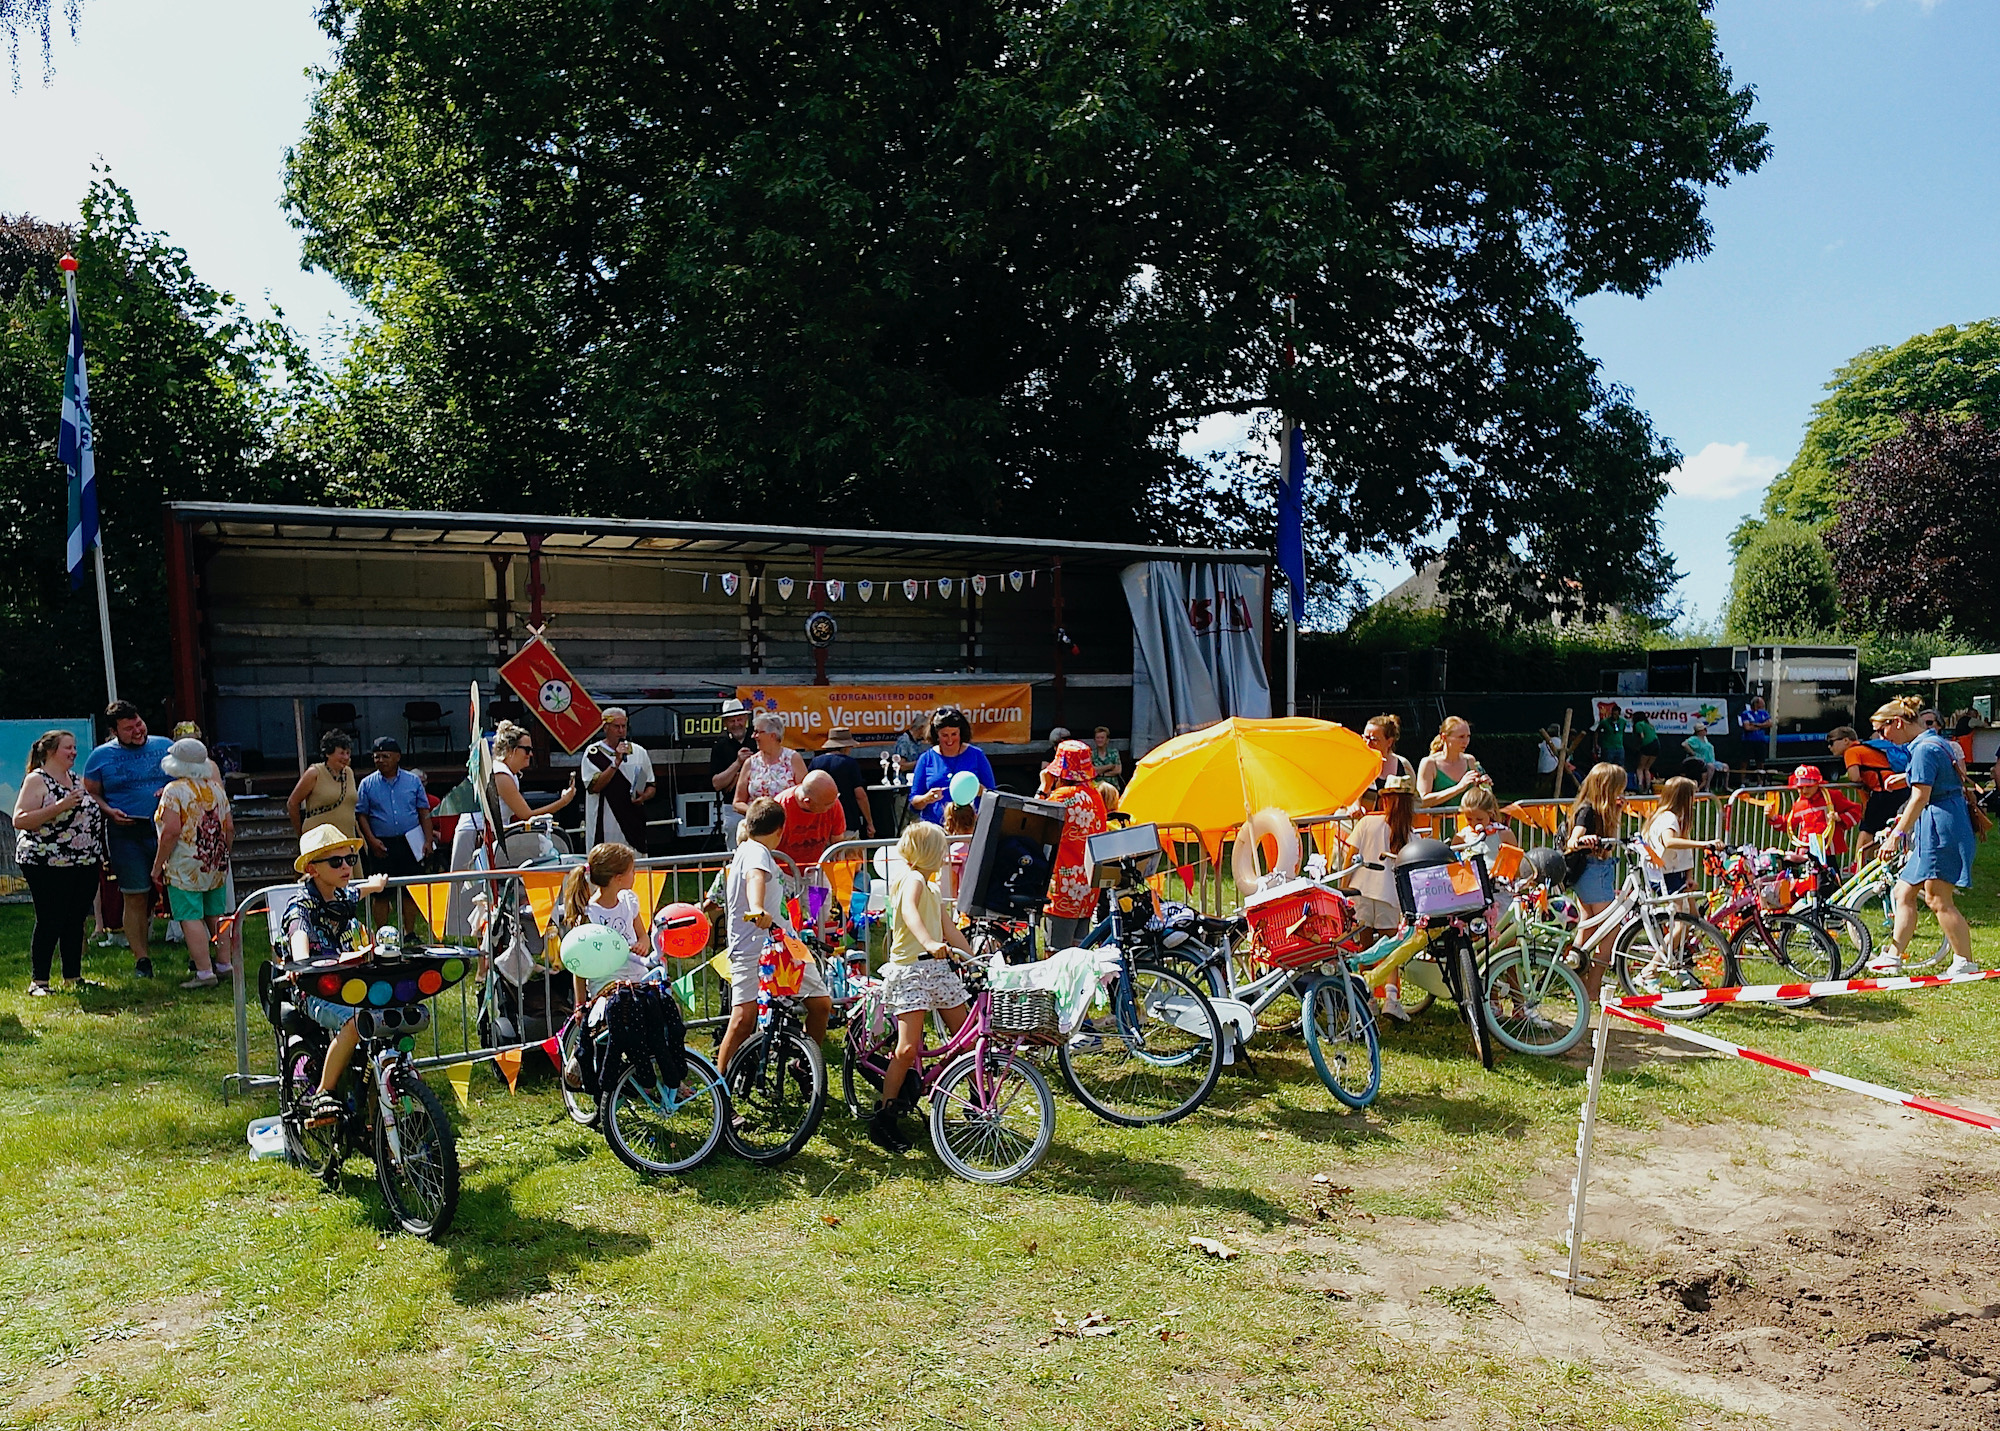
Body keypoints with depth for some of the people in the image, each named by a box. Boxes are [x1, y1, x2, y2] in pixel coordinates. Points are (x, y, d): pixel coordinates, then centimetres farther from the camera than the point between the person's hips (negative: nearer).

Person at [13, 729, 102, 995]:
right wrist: (58, 807, -23)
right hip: (48, 866, -7)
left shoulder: (76, 779, 15)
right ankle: (38, 981, 4)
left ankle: (73, 977, 18)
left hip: (85, 864, 7)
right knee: (49, 922, -5)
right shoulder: (36, 780, -7)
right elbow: (19, 821, -15)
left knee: (76, 921, 10)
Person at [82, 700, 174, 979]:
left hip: (167, 829, 1)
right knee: (136, 899, 2)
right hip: (127, 834, -1)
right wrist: (108, 810, -9)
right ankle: (141, 959, 11)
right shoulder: (101, 756, 6)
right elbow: (90, 793, 10)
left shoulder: (165, 746, 10)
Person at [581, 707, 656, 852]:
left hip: (634, 826, 4)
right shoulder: (593, 753, 0)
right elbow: (594, 786, -12)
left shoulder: (639, 752, 12)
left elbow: (651, 786, 18)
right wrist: (617, 762, -16)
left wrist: (643, 797, -4)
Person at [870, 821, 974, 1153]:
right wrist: (929, 943, -47)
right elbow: (909, 911, -30)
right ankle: (884, 1117, -2)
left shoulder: (931, 888, 21)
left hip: (938, 967, 9)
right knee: (908, 1048, -12)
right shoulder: (913, 879, -9)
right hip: (910, 968, -9)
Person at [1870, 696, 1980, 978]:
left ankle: (1966, 963, 0)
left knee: (1938, 900, -7)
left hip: (1941, 828, -11)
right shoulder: (1936, 742, 17)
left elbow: (1920, 798, -20)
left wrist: (1898, 833, -19)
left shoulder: (1925, 749, -15)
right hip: (1932, 830, 11)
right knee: (1904, 892, 10)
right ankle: (1893, 957, 12)